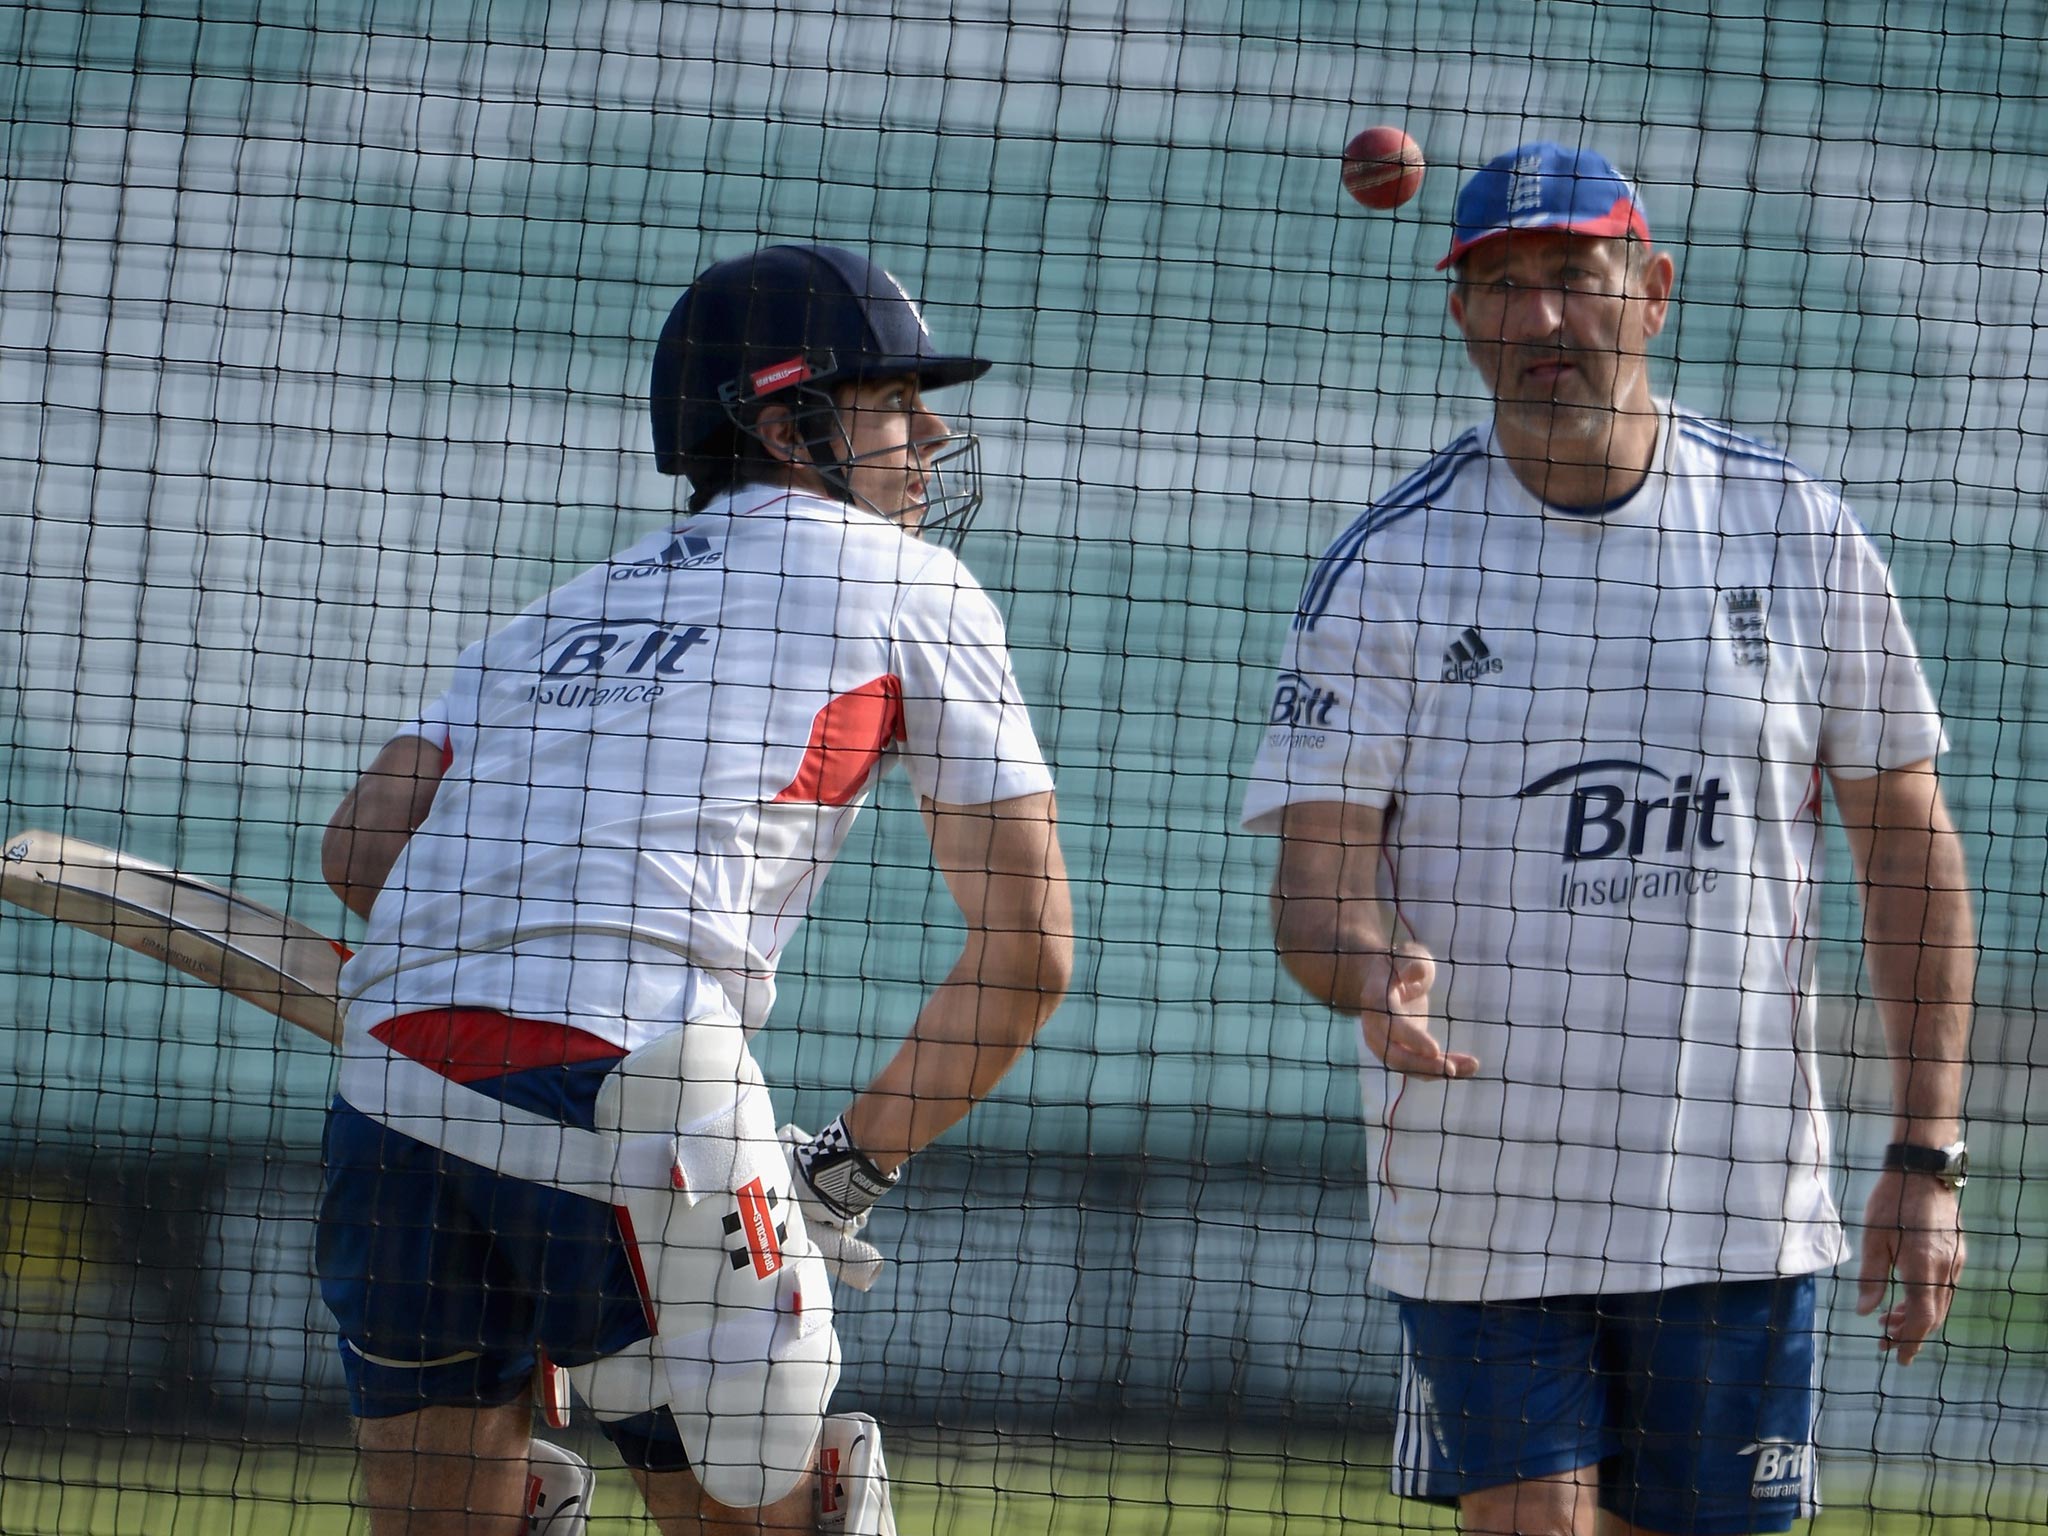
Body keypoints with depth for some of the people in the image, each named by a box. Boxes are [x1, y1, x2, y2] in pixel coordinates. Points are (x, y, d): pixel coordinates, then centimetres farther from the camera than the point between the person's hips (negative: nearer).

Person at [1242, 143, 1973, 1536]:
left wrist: (1929, 1157, 2)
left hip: (1739, 1205, 1)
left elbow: (1910, 846, 7)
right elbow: (1318, 874, -4)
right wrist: (1375, 975, -29)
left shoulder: (1798, 535, 3)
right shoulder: (1390, 568, 0)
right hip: (1479, 1200, -1)